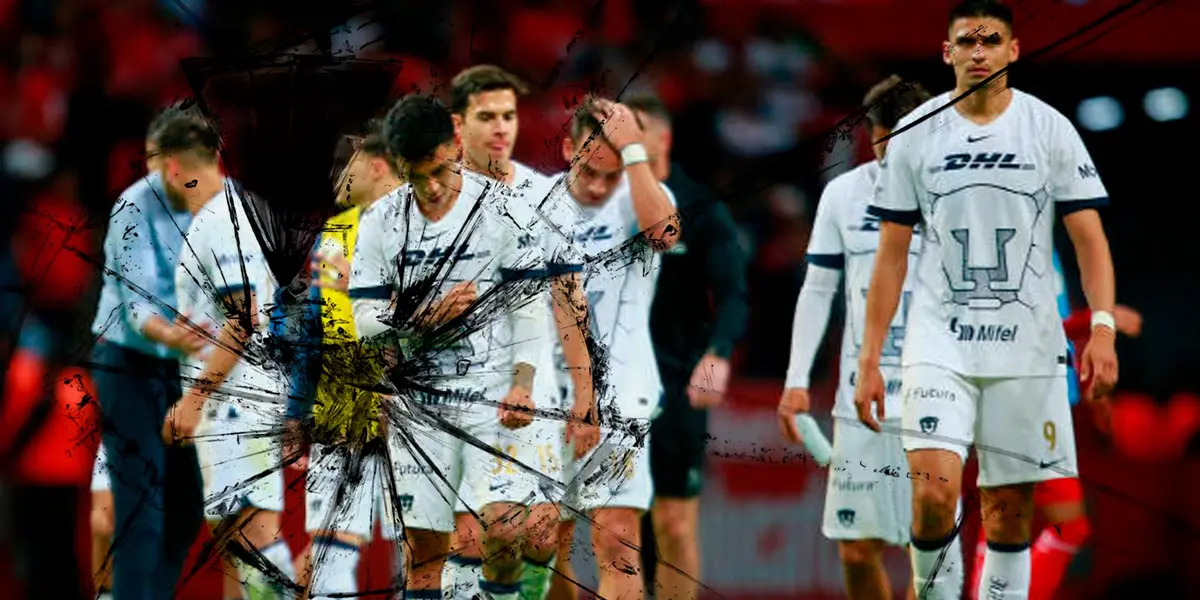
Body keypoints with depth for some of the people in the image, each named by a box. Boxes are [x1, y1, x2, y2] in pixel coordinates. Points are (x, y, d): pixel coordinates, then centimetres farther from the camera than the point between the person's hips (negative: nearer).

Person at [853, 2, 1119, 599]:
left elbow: (1089, 237, 0)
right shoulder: (916, 135, 3)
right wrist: (869, 360, 4)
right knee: (934, 490, -18)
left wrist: (1102, 327, -15)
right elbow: (891, 255, 7)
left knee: (1010, 506, 4)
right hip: (939, 342, 0)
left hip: (1027, 347, 0)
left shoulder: (1050, 130, 1)